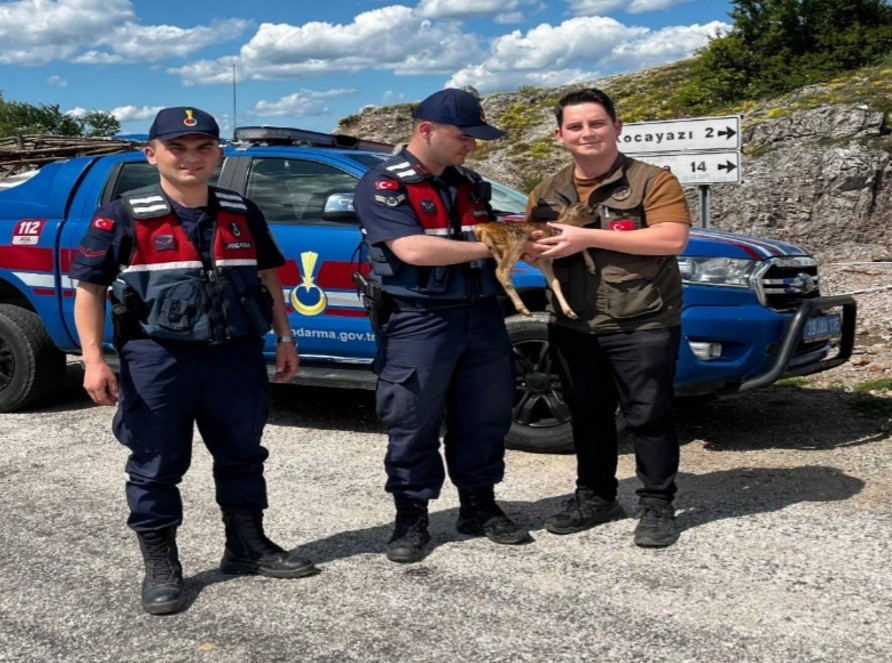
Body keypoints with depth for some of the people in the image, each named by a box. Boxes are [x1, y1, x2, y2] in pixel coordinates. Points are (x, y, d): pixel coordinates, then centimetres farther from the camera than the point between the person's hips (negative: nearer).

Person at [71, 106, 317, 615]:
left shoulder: (243, 214, 8)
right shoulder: (124, 217, -5)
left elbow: (268, 277, 17)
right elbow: (90, 288, -5)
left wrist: (284, 338, 12)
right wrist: (93, 358, -13)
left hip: (237, 355, 4)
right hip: (158, 359, -4)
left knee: (243, 456, 15)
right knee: (156, 467, 5)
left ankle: (248, 547, 31)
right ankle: (161, 567, 19)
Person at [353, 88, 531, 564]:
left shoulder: (471, 184, 13)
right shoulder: (383, 185, -8)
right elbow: (413, 249, -22)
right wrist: (489, 247, -18)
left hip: (482, 315, 6)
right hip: (418, 322, -6)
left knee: (484, 417, 13)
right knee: (413, 426, 3)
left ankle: (480, 507, 28)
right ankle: (411, 518, 16)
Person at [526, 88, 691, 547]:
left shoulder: (652, 181, -6)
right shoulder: (547, 194, 11)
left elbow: (673, 238, -19)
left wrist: (588, 237, -22)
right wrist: (532, 248, -9)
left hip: (643, 326, -5)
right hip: (573, 327, 5)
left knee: (649, 417, 3)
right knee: (587, 417, 15)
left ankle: (657, 505, 15)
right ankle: (594, 496, 29)